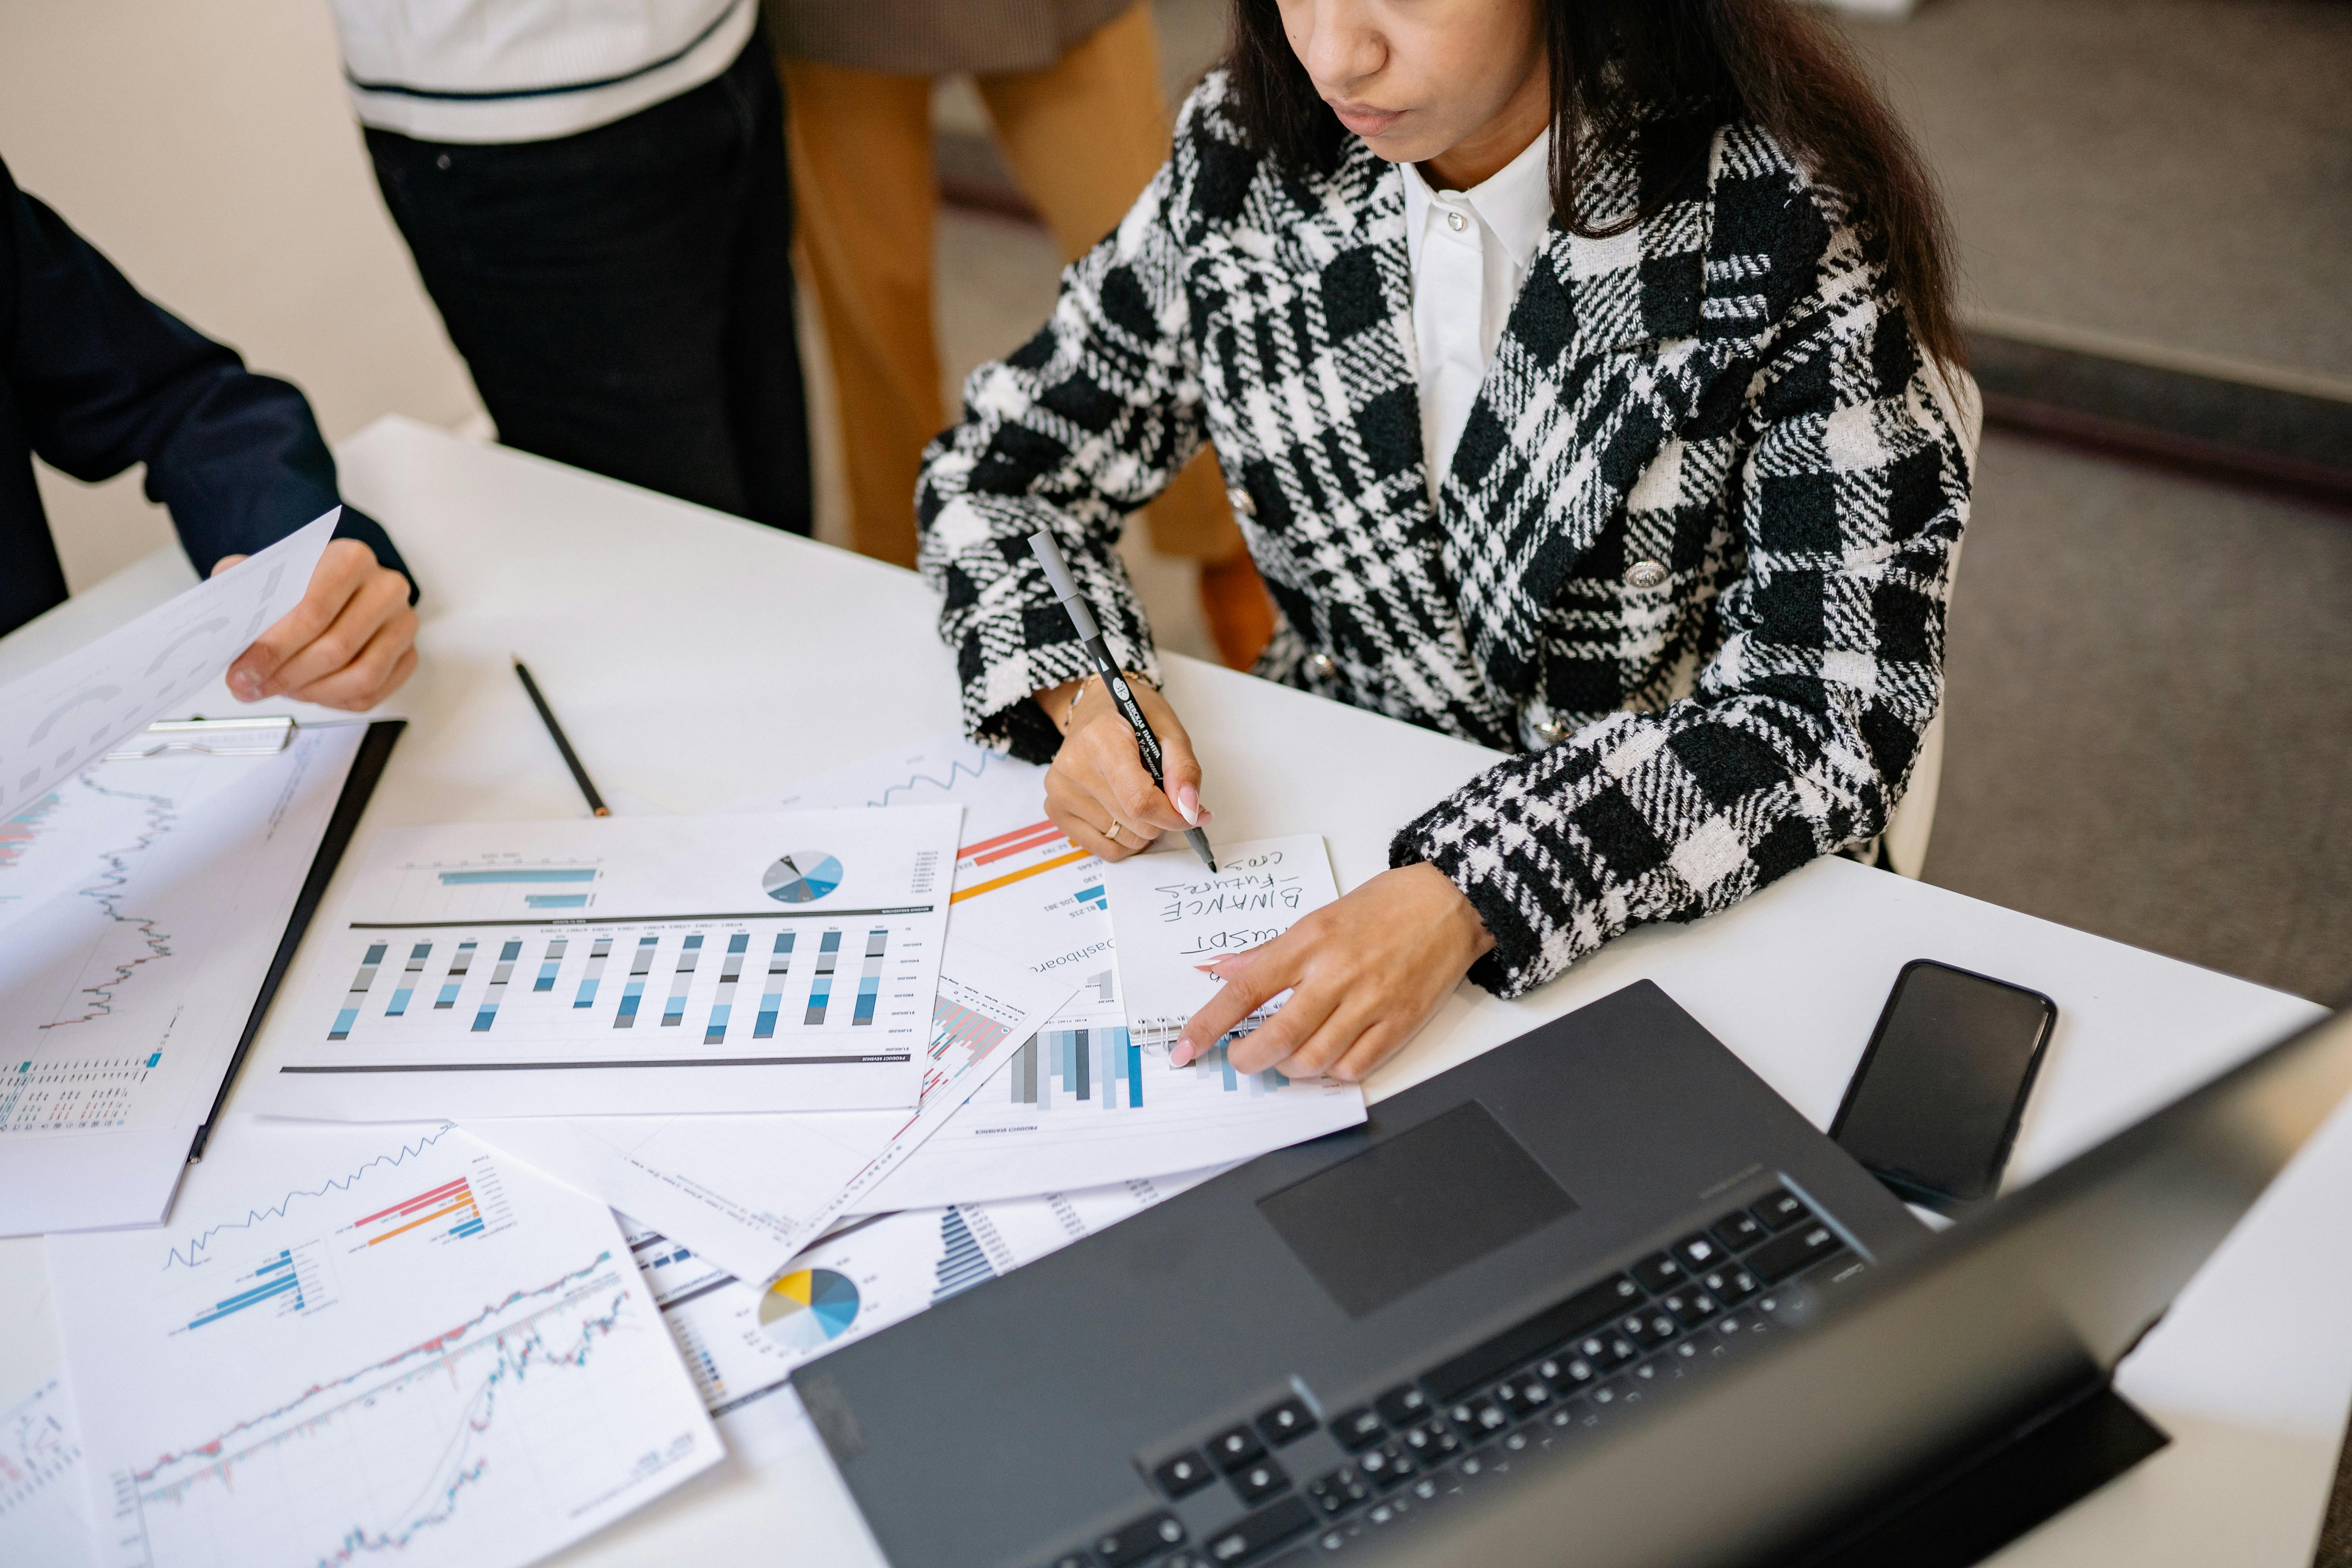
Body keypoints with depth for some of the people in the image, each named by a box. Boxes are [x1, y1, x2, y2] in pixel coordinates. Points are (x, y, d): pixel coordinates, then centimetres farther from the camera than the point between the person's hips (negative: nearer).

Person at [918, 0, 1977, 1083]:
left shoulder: (1787, 221, -18)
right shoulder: (1250, 153, -5)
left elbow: (1840, 714, -21)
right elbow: (999, 469, 4)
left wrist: (1467, 901, -34)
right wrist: (1081, 696, -16)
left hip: (1676, 906, -3)